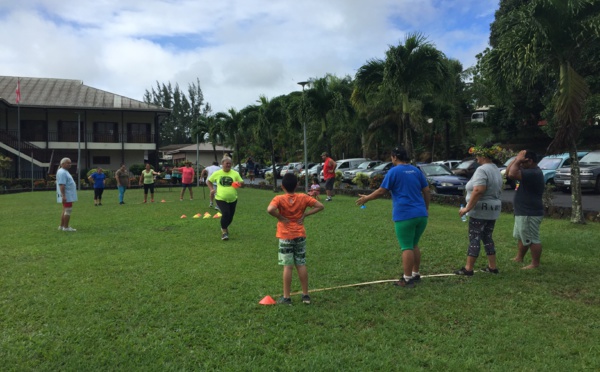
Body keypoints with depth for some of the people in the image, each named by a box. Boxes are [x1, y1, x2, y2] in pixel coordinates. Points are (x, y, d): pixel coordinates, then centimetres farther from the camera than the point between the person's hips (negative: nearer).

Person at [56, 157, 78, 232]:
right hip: (67, 196, -11)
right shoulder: (62, 172, -15)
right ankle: (66, 227, -6)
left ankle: (61, 226, 20)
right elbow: (61, 185, -23)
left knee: (65, 211, 14)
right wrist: (63, 196, -28)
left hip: (68, 195, 11)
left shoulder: (64, 172, 18)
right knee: (68, 210, -9)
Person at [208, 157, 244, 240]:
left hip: (232, 199, 3)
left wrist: (240, 183, -19)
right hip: (220, 199, -3)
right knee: (225, 214, -20)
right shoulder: (217, 173, 1)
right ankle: (224, 232, -3)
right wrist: (211, 189, -3)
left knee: (230, 216, 10)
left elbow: (242, 182, 5)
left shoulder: (235, 173, 1)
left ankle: (224, 227, 42)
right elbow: (209, 181, 14)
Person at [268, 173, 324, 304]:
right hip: (300, 235, 3)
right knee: (301, 265, 11)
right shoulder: (303, 197, -1)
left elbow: (270, 209, -29)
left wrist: (280, 217, -14)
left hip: (285, 237, -3)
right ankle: (306, 295, 18)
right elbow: (320, 206, -1)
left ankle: (287, 297, 8)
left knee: (288, 266, 1)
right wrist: (304, 214, -2)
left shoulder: (279, 199, -11)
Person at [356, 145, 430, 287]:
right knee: (414, 245, 19)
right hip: (421, 214, 6)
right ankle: (416, 274, 26)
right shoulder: (416, 170, 13)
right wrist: (426, 208, 24)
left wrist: (366, 198, 9)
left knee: (407, 247, -2)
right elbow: (427, 192, 13)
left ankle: (407, 279, 2)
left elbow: (381, 191, -5)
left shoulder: (394, 171, -4)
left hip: (405, 216, -6)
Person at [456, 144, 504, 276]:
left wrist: (467, 208, -23)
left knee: (474, 238, -3)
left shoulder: (482, 170, -18)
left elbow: (478, 190, -27)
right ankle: (492, 267, 20)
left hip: (480, 210, -9)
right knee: (487, 237, 16)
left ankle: (468, 268, 2)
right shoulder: (496, 170, 14)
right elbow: (498, 190, 20)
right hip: (493, 210, 9)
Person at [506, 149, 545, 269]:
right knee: (521, 237, 22)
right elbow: (508, 172, 10)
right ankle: (519, 258, 34)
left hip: (529, 214, -11)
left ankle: (535, 264, 6)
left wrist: (518, 160, -20)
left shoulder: (534, 173, -22)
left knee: (532, 239, -2)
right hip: (523, 212, 11)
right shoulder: (529, 171, 12)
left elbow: (512, 174, -34)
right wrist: (516, 159, -1)